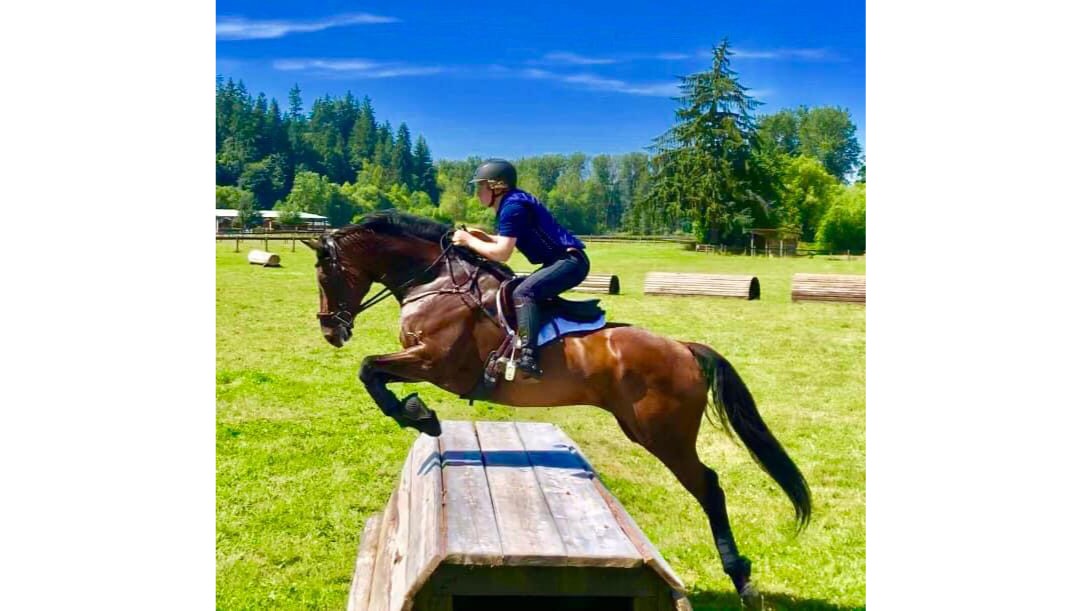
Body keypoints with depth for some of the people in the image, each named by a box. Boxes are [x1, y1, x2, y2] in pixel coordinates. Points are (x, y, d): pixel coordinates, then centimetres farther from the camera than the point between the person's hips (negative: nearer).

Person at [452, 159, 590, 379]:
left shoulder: (512, 207, -15)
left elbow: (501, 253, -19)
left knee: (523, 293, -27)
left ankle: (528, 356, -38)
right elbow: (509, 242, 27)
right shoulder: (511, 204, 15)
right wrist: (484, 237, 13)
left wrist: (469, 241, -8)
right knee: (520, 291, 20)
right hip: (565, 261, 11)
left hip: (570, 261, -11)